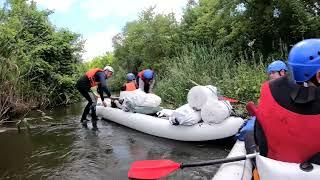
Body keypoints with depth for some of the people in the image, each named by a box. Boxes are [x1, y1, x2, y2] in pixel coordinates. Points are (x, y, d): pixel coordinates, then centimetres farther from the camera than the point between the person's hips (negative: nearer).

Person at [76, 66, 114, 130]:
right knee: (93, 101, -11)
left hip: (84, 86, 10)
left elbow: (100, 89, 27)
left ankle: (83, 119, 26)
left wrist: (103, 100, 30)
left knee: (92, 101, 18)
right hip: (82, 85, -10)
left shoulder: (101, 76, 18)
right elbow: (104, 86, -29)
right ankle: (94, 122, -8)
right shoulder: (101, 74, -11)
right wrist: (110, 96, -25)